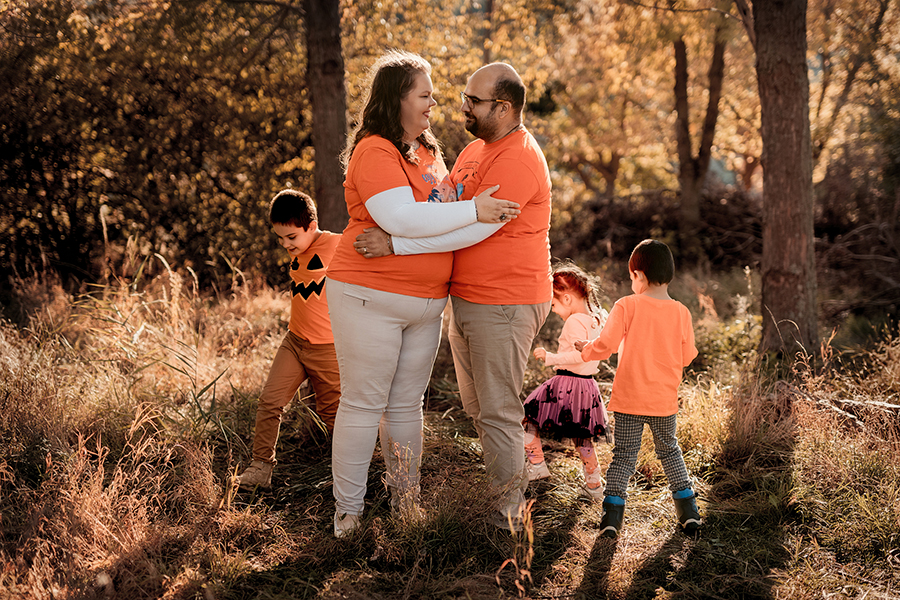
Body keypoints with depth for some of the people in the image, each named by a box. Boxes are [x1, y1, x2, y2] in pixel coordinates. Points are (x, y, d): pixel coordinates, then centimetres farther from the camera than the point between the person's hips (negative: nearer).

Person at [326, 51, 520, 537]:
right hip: (369, 300, -8)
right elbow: (401, 218, -26)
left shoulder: (428, 151, 14)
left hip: (425, 305, 8)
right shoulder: (374, 152, -14)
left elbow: (443, 204, 31)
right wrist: (473, 211, -21)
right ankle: (347, 515, 8)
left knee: (406, 405, 14)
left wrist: (493, 209, 15)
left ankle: (406, 504, 24)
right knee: (362, 405, -1)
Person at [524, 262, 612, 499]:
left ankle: (536, 464, 2)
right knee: (582, 437, 19)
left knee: (527, 418, 3)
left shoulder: (575, 321, -17)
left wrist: (550, 357, -22)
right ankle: (594, 484, 24)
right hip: (587, 386, 9)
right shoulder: (597, 318, 9)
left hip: (567, 382, -9)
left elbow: (579, 355, -25)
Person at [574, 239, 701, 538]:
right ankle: (688, 511, 17)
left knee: (624, 454, 6)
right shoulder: (681, 312, -3)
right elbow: (687, 356, 3)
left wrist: (585, 348, 6)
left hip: (629, 399, -2)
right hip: (665, 400, 2)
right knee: (669, 450, 20)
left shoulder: (626, 306, -11)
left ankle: (612, 513, -2)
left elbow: (605, 345, -14)